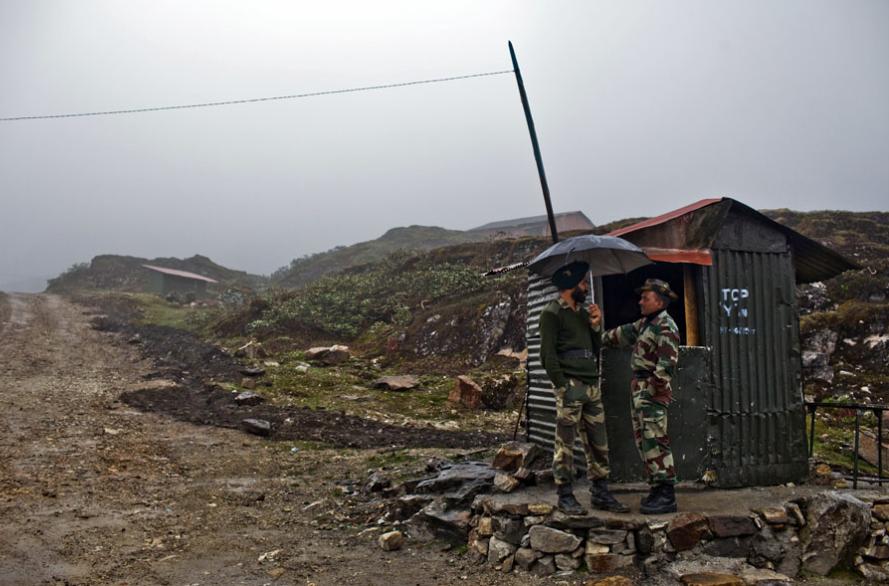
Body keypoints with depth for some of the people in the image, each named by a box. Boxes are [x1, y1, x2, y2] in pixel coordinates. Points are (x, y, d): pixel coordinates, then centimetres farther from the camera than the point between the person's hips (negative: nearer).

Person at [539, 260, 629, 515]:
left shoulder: (583, 312, 20)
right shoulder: (552, 313, -4)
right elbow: (548, 354, -11)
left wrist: (596, 327, 7)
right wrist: (562, 386, -16)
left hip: (592, 386, 8)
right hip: (570, 386, -8)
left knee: (598, 443, 10)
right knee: (565, 444, -2)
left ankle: (600, 493, 19)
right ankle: (565, 496, 6)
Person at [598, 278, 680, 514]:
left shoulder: (666, 327, -14)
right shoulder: (646, 323, 15)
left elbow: (666, 365, -20)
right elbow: (625, 333, 31)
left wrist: (658, 394, -20)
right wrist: (602, 338, 36)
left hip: (653, 390, -10)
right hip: (639, 388, 10)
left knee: (655, 441, -10)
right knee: (643, 441, 11)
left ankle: (667, 496, -6)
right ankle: (657, 488, 17)